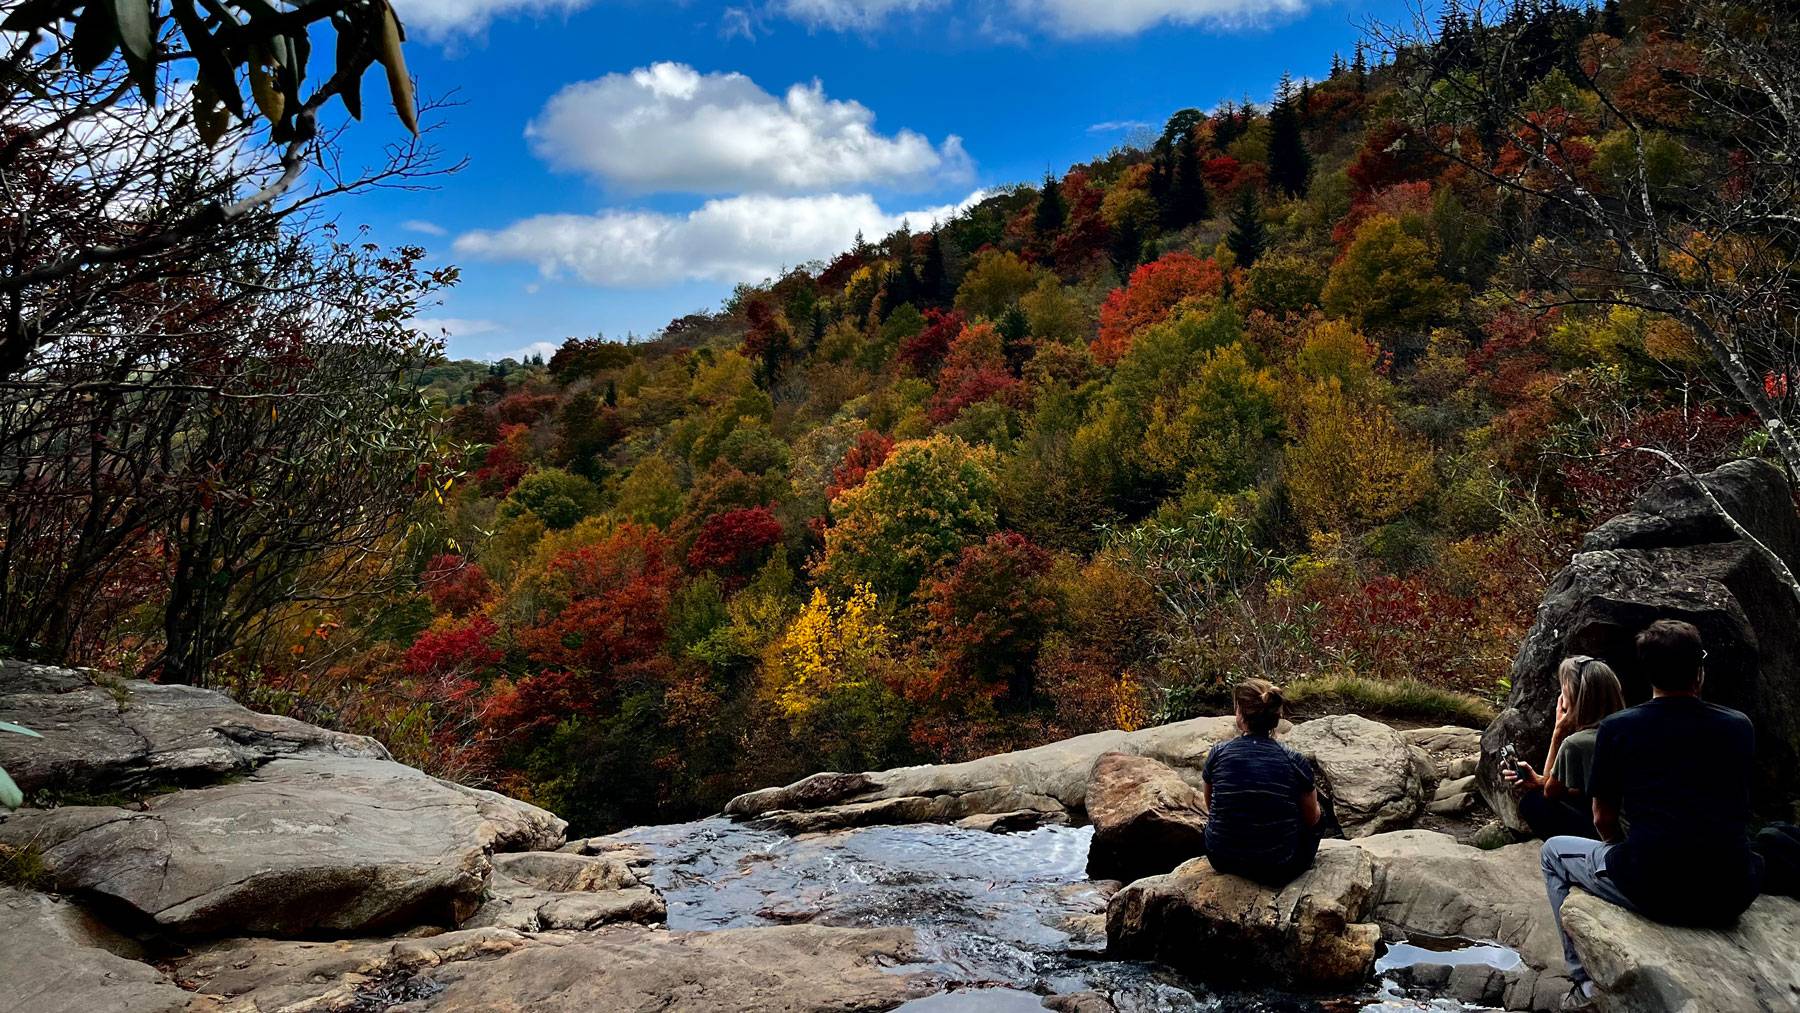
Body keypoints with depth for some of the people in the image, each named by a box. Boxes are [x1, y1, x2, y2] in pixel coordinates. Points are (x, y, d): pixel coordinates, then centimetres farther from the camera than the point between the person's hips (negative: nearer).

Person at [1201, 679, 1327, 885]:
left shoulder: (1217, 753, -10)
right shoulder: (1294, 762, -13)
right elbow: (1312, 818, 2)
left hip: (1222, 861, 1)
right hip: (1277, 870, -1)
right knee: (1319, 814, 26)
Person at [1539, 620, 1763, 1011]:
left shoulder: (1617, 728, -3)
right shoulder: (1740, 727, 6)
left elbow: (1604, 822, 6)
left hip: (1652, 890, -4)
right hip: (1731, 899, 4)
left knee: (1555, 851, 24)